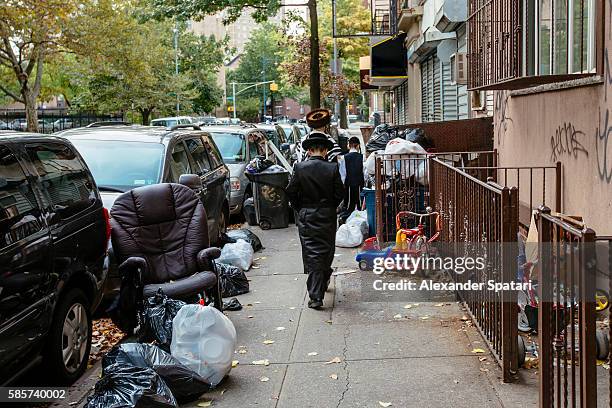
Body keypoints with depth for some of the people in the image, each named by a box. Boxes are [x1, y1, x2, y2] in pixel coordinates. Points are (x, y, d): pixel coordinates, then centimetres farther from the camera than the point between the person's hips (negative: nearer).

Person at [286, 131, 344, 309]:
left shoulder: (300, 167, -8)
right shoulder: (332, 168, -8)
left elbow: (291, 191, -4)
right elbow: (340, 193, -3)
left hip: (306, 216, 0)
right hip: (327, 217, 0)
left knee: (311, 254, 2)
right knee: (326, 252, 17)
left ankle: (316, 296, -2)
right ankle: (323, 280, 33)